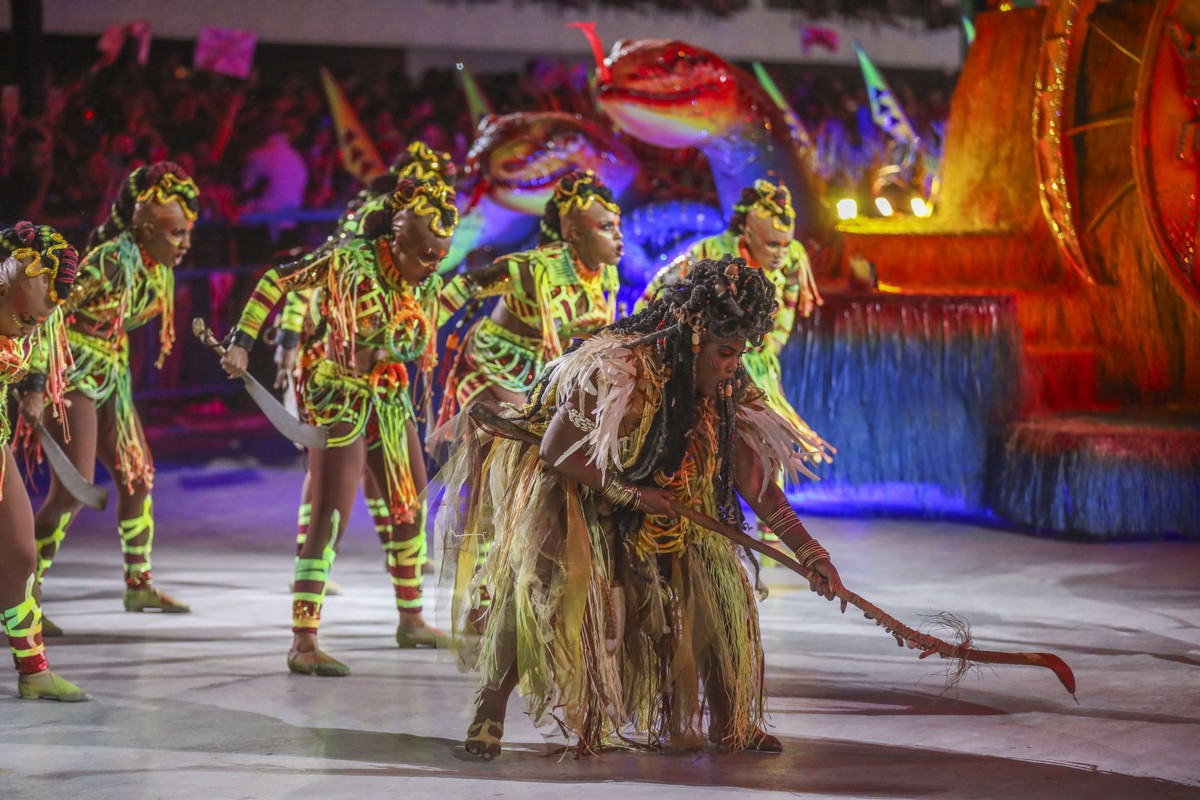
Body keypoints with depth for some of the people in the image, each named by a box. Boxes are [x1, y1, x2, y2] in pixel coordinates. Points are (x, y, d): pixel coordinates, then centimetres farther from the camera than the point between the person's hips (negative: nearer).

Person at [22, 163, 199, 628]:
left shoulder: (160, 267, 2)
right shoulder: (112, 262, -24)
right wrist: (34, 387, -28)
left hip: (109, 376, 9)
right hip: (72, 375, -9)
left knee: (138, 476, 13)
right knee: (73, 489, -13)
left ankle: (138, 585, 27)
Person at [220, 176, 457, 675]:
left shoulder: (426, 284, 2)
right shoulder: (350, 260, -17)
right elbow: (276, 281, -12)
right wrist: (242, 342, -15)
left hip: (391, 403, 8)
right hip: (341, 402, -8)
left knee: (413, 508, 16)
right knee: (330, 521, -12)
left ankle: (411, 619, 34)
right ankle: (303, 643, -11)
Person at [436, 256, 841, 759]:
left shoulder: (724, 392, -11)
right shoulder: (614, 370, -31)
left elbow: (753, 475, -7)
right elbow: (555, 451, -26)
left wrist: (808, 551, -11)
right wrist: (630, 492, -25)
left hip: (656, 504, 7)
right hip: (567, 492, -7)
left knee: (714, 583, 1)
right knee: (542, 585, -29)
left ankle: (729, 722, 14)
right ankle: (490, 712, -18)